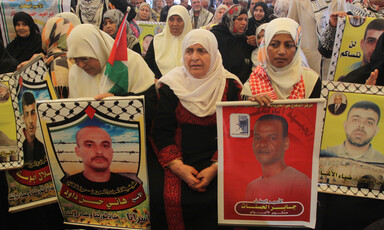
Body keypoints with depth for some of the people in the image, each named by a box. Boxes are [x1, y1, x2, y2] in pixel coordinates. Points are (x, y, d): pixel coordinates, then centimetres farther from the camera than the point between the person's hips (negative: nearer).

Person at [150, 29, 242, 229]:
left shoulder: (230, 86, 2)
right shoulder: (170, 85, 3)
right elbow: (160, 131, -1)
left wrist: (216, 167, -13)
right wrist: (178, 167, -13)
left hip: (217, 163, 0)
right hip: (177, 162, 1)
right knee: (166, 197, -20)